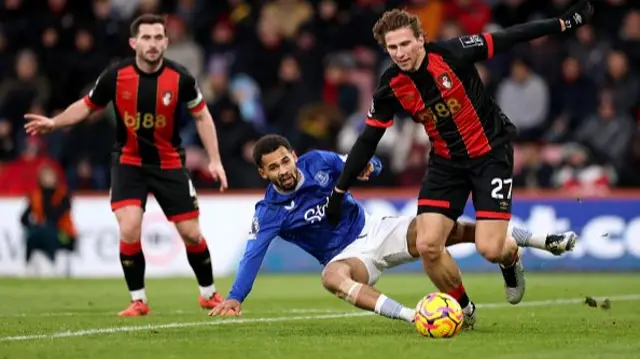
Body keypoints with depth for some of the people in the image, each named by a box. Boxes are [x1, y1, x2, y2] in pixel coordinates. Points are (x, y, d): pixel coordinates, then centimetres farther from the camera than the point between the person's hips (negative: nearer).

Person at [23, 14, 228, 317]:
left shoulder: (180, 78, -15)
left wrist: (214, 160, -5)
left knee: (191, 233, 2)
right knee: (129, 229, -18)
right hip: (128, 162, 0)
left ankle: (209, 294, 26)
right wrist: (54, 123, -14)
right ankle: (138, 300, -1)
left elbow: (201, 115, 1)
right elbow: (86, 106, 2)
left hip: (169, 164, 1)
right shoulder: (115, 76, -15)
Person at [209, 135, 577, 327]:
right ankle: (415, 317, -54)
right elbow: (253, 254, -23)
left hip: (374, 230, 2)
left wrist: (366, 165, -23)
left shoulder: (318, 162, -8)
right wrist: (235, 298, -37)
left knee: (447, 229, -18)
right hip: (348, 255, -2)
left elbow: (372, 167, 2)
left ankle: (545, 241, -10)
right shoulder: (269, 212, -13)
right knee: (333, 278, -40)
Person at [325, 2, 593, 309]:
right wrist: (340, 191, 0)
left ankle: (511, 258, 27)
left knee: (489, 249, -13)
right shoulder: (391, 87, -11)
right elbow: (367, 140, -2)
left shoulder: (451, 54, -21)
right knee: (427, 246, -11)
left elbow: (507, 39, -13)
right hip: (446, 162, 3)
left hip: (491, 153, -3)